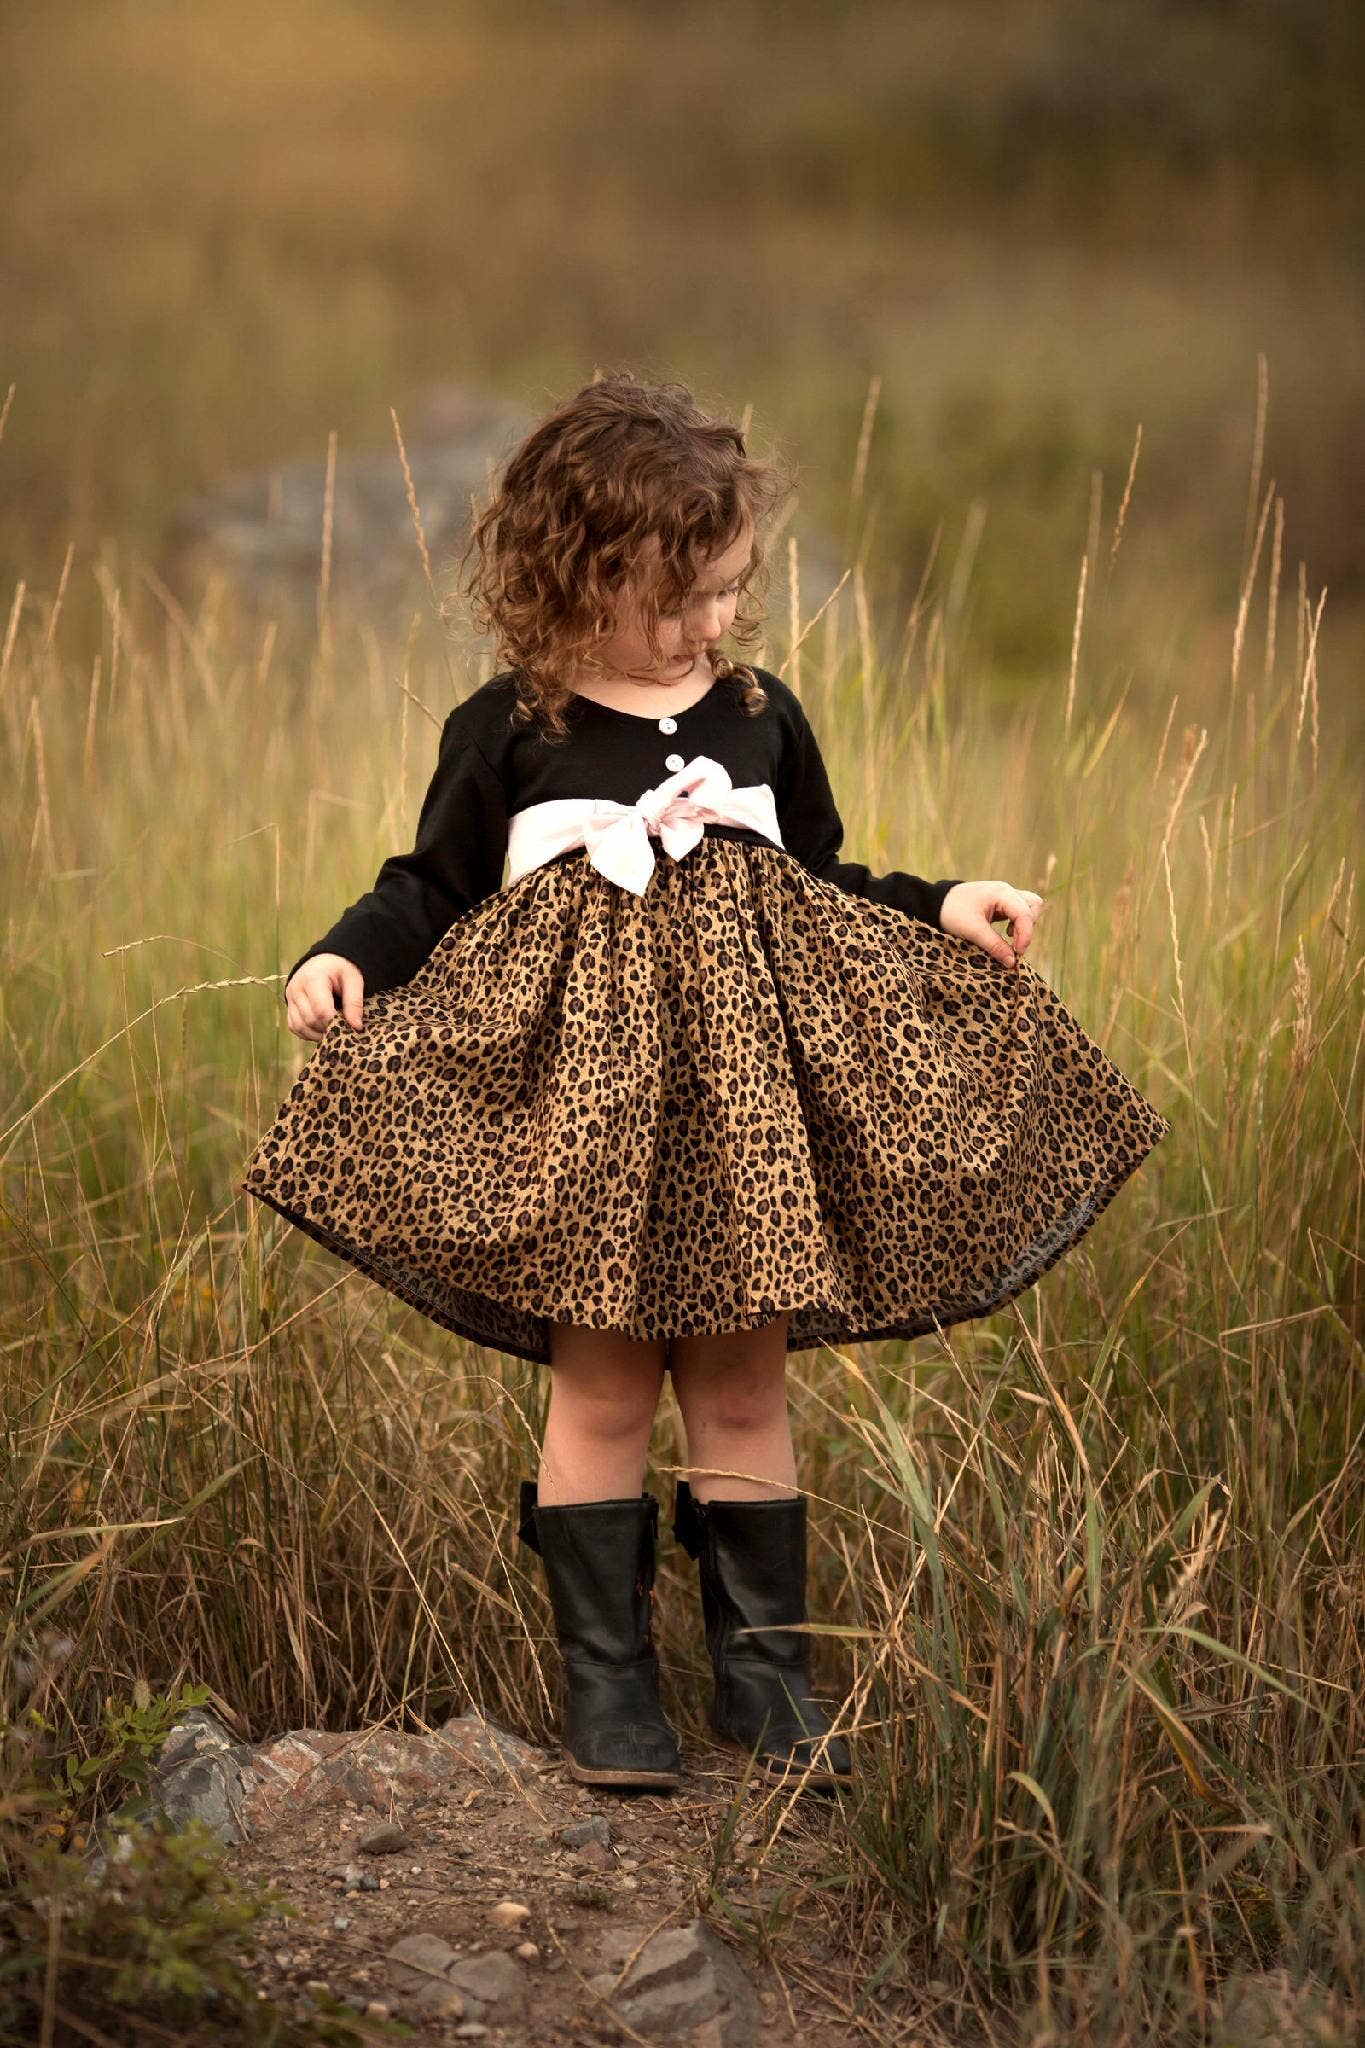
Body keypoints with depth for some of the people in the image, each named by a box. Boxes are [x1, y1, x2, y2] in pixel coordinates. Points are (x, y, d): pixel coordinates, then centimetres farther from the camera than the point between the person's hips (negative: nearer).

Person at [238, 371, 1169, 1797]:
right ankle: (605, 1678, 13)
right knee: (601, 1383, 2)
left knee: (744, 1380, 8)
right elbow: (433, 887, 3)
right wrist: (347, 956, -14)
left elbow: (822, 885, 18)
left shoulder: (759, 716, 8)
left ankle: (765, 1667, 18)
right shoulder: (508, 732, -3)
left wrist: (941, 913, 8)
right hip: (582, 1090, -3)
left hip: (752, 1091, 3)